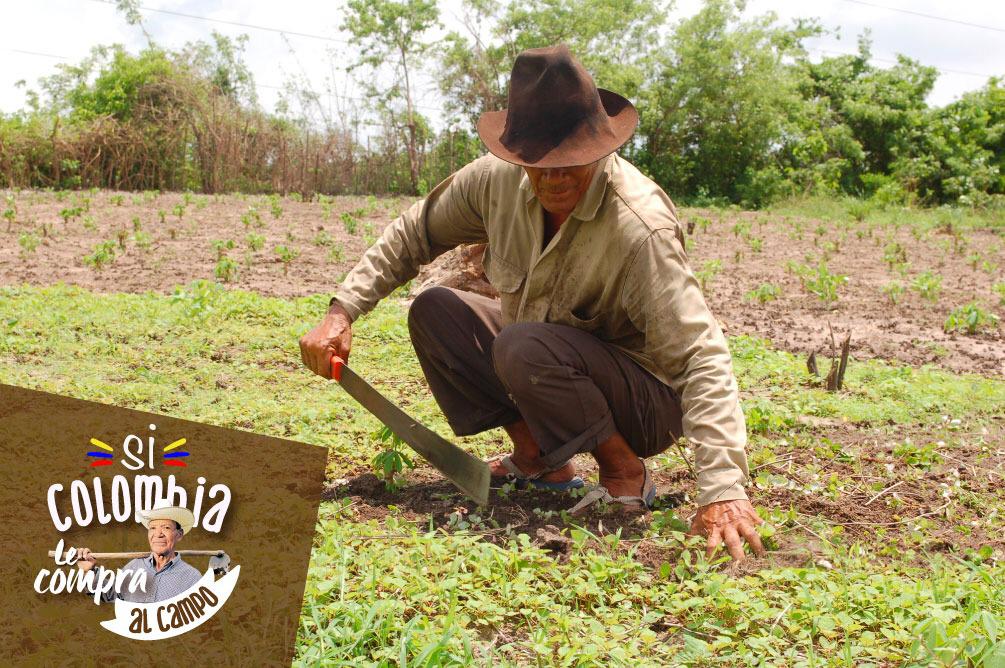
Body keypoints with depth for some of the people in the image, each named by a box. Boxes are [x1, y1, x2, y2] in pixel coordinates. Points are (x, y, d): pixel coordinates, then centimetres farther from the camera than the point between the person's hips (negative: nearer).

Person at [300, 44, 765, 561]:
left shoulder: (639, 229, -32)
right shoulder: (497, 180, -14)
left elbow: (702, 356, -36)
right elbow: (412, 234, 3)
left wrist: (722, 488, -45)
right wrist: (341, 312, -8)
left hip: (648, 399, -7)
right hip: (549, 371, 7)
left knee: (524, 346, -34)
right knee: (433, 311, -5)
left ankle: (625, 473, -10)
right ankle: (540, 460, 1)